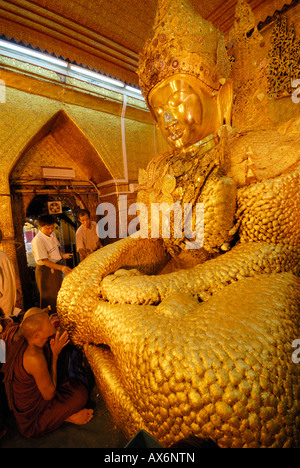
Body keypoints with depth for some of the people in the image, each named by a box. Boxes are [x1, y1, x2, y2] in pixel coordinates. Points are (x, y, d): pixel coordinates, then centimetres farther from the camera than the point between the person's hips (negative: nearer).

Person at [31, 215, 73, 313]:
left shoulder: (53, 234, 2)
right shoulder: (37, 241, -23)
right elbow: (44, 261, -24)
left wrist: (62, 255, -3)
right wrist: (61, 268, -33)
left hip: (57, 267, 9)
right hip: (45, 271, -8)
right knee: (50, 297, 5)